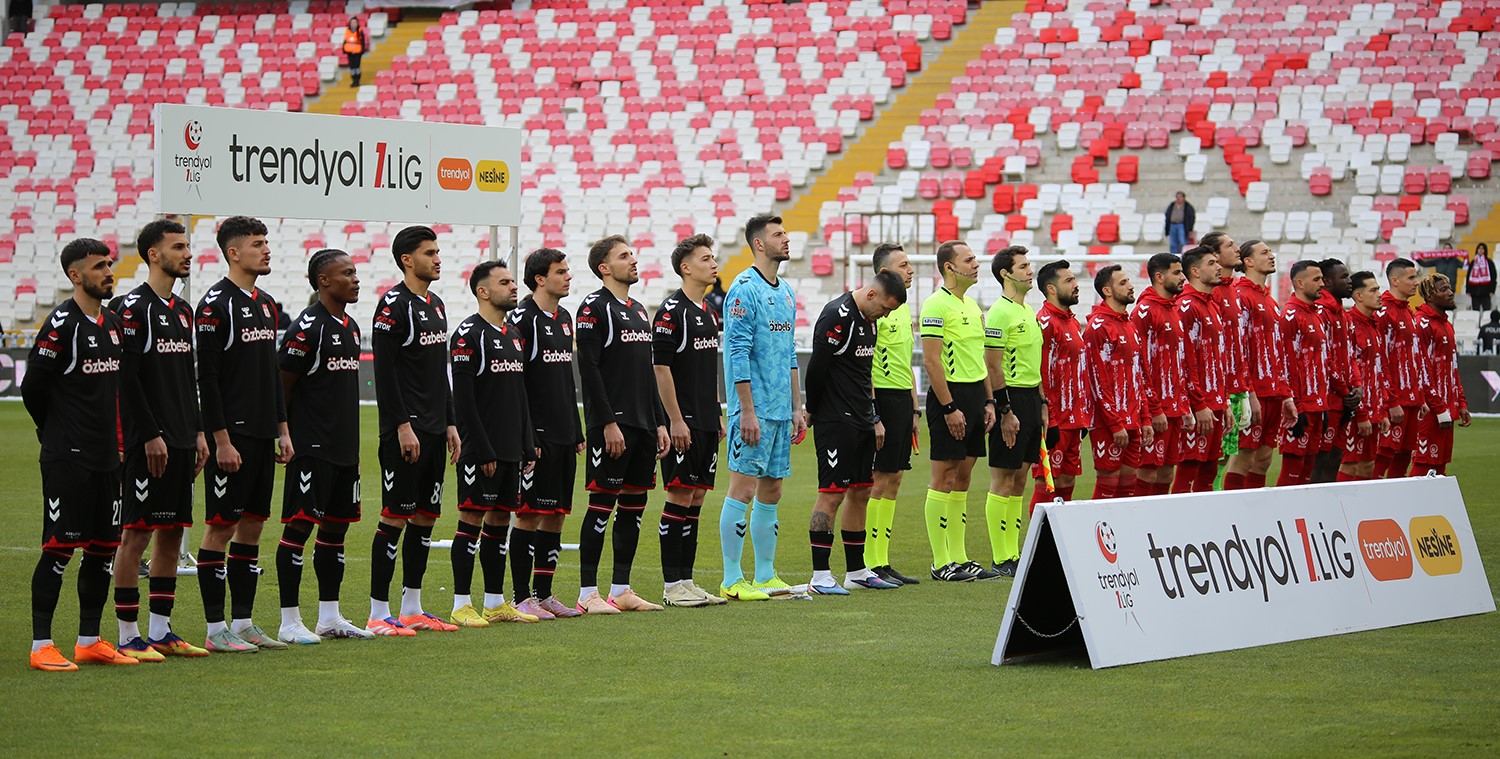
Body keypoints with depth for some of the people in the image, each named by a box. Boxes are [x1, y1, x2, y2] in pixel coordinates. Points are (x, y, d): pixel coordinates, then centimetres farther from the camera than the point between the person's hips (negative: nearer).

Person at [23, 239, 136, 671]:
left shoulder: (112, 322, 13)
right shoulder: (62, 323, -12)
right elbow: (32, 386, -9)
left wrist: (111, 438, 16)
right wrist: (57, 436, 2)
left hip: (106, 457, 8)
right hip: (67, 459, -8)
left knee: (104, 547, 9)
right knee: (60, 548, -7)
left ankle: (90, 641, 18)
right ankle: (42, 646, -2)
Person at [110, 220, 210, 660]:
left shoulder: (182, 310, 16)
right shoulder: (133, 307, -10)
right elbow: (126, 377, -15)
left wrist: (198, 433, 15)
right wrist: (151, 436, -17)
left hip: (182, 441, 9)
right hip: (149, 442, -9)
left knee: (173, 533, 9)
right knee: (137, 533, -5)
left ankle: (161, 631, 14)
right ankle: (129, 636, -2)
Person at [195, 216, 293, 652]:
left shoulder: (266, 304, 15)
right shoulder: (216, 305, -12)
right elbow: (207, 378, -15)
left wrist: (282, 429, 16)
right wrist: (222, 441, -18)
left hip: (263, 436, 9)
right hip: (231, 437, -9)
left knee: (252, 526, 10)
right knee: (221, 527, -4)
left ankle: (243, 624, 16)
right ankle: (217, 630, 0)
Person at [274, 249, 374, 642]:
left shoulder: (351, 327, 15)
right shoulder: (308, 327, -13)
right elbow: (281, 384, -11)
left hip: (344, 447, 9)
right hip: (311, 447, -9)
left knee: (337, 525, 12)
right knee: (300, 524, -6)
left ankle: (329, 617, 19)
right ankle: (290, 621, -2)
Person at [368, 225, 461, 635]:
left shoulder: (435, 304, 16)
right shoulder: (394, 305, -11)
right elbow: (384, 371, -16)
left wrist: (450, 423, 18)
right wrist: (402, 426, -19)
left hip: (435, 430, 9)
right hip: (406, 432, -9)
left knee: (426, 517, 10)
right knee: (395, 517, -7)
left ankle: (412, 609, 17)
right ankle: (379, 614, -4)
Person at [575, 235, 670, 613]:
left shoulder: (638, 310, 19)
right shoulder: (595, 307, -8)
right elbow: (588, 369, -14)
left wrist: (659, 422, 17)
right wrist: (608, 423, -19)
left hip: (643, 426, 8)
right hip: (612, 426, -8)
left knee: (634, 504, 8)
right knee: (602, 504, -7)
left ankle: (621, 590, 13)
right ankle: (588, 593, -3)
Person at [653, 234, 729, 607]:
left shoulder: (708, 311, 16)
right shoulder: (672, 311, -11)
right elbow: (661, 367, -15)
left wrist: (718, 415, 19)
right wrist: (676, 421, -18)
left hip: (706, 422, 9)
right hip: (683, 423, -9)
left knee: (696, 498, 9)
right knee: (679, 497, -7)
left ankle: (686, 579, 13)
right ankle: (673, 586, -3)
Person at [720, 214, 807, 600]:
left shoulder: (786, 292, 16)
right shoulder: (744, 290, -11)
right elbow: (738, 354, -15)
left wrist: (797, 406, 17)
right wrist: (747, 411, -19)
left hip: (780, 411, 8)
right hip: (755, 411, -8)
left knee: (771, 492, 10)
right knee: (743, 489, -7)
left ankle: (765, 576, 16)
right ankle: (732, 580, -3)